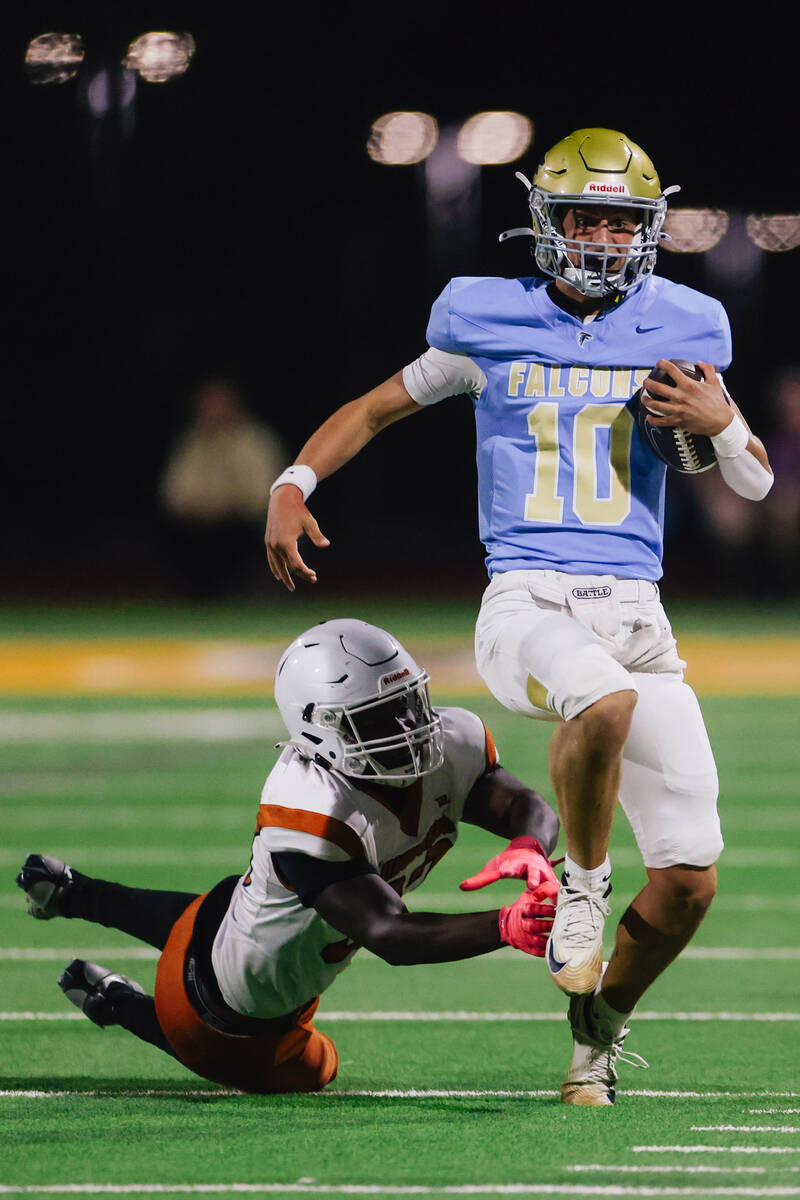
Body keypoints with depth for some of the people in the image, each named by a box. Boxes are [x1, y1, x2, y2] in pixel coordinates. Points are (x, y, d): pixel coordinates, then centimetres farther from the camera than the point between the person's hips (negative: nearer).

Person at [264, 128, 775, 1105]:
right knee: (604, 700, -41)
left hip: (634, 611, 3)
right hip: (524, 604, -3)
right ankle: (581, 880, -13)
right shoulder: (490, 326, 6)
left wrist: (719, 424, -5)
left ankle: (599, 1026, 24)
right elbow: (376, 408, 18)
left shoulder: (680, 331, 10)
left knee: (688, 884, -4)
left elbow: (755, 484, 16)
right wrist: (294, 484, 2)